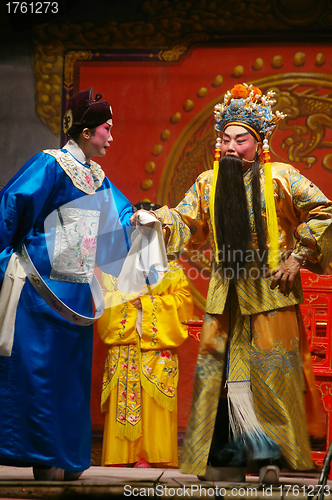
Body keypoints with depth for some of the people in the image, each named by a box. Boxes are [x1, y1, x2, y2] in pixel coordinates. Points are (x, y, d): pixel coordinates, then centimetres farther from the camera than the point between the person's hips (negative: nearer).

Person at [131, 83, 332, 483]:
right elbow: (185, 221, 11)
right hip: (226, 296, 4)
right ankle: (226, 459, 12)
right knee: (219, 371, 2)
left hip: (270, 293, -4)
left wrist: (297, 257, -6)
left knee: (270, 371, -4)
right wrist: (156, 221, -9)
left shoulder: (279, 177, -2)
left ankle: (272, 455, 6)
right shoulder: (208, 183, 10)